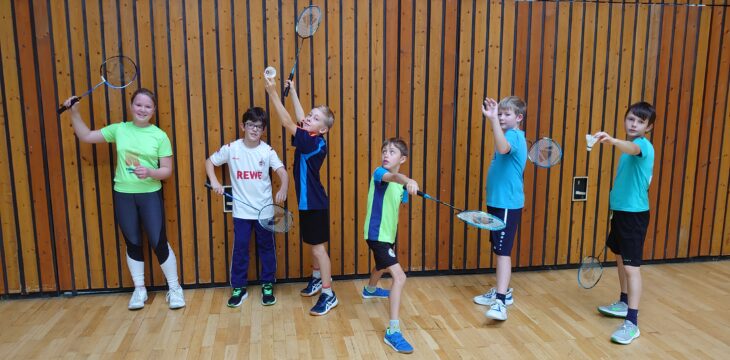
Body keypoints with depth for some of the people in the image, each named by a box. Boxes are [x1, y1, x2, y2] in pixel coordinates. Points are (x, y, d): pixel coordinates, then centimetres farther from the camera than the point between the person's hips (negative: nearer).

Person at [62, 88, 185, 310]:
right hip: (123, 195, 3)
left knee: (159, 243, -1)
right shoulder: (119, 129, 2)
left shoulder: (160, 136, -5)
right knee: (133, 244, 11)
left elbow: (167, 170, -5)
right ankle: (139, 290, 26)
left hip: (150, 195, -2)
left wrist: (150, 172, -23)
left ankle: (174, 288, 15)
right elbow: (85, 136, 10)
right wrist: (74, 113, 2)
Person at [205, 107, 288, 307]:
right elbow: (209, 161, 7)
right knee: (240, 249, 6)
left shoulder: (267, 151, -6)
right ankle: (239, 288, 20)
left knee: (267, 248, 10)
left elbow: (283, 172, -14)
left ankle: (268, 286, 25)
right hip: (241, 211, 0)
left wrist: (283, 189, -34)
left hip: (264, 210, 0)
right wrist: (214, 182, -8)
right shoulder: (231, 148, -4)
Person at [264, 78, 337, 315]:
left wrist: (273, 93, -28)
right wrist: (292, 91, 19)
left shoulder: (315, 143, -23)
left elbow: (287, 123, -27)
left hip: (315, 204, -9)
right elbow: (299, 119, 17)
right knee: (314, 244, 22)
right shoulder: (310, 139, 2)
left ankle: (328, 295, 7)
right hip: (308, 202, 9)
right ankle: (317, 280, 40)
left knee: (318, 247, -3)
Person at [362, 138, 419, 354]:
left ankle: (370, 290, 69)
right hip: (377, 235, -9)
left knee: (383, 266, 35)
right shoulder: (379, 172, -18)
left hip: (389, 234, 9)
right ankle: (393, 331, -17)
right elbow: (392, 177, -45)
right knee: (399, 277, -20)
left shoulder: (401, 185, 3)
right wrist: (408, 180, -64)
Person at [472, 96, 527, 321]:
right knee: (499, 249, 16)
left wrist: (493, 120, -47)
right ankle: (502, 291, 29)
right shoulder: (509, 136, 15)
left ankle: (500, 302, -14)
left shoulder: (515, 136, -15)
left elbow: (502, 148, -40)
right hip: (497, 202, 10)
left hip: (508, 204, -10)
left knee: (503, 252, -13)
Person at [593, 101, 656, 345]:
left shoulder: (644, 145, -16)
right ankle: (624, 303, 39)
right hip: (621, 210, 10)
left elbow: (632, 148, -43)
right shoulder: (631, 148, 12)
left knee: (631, 266, -11)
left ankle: (632, 323, -8)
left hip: (634, 213, -10)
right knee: (620, 258, 21)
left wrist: (612, 141, -64)